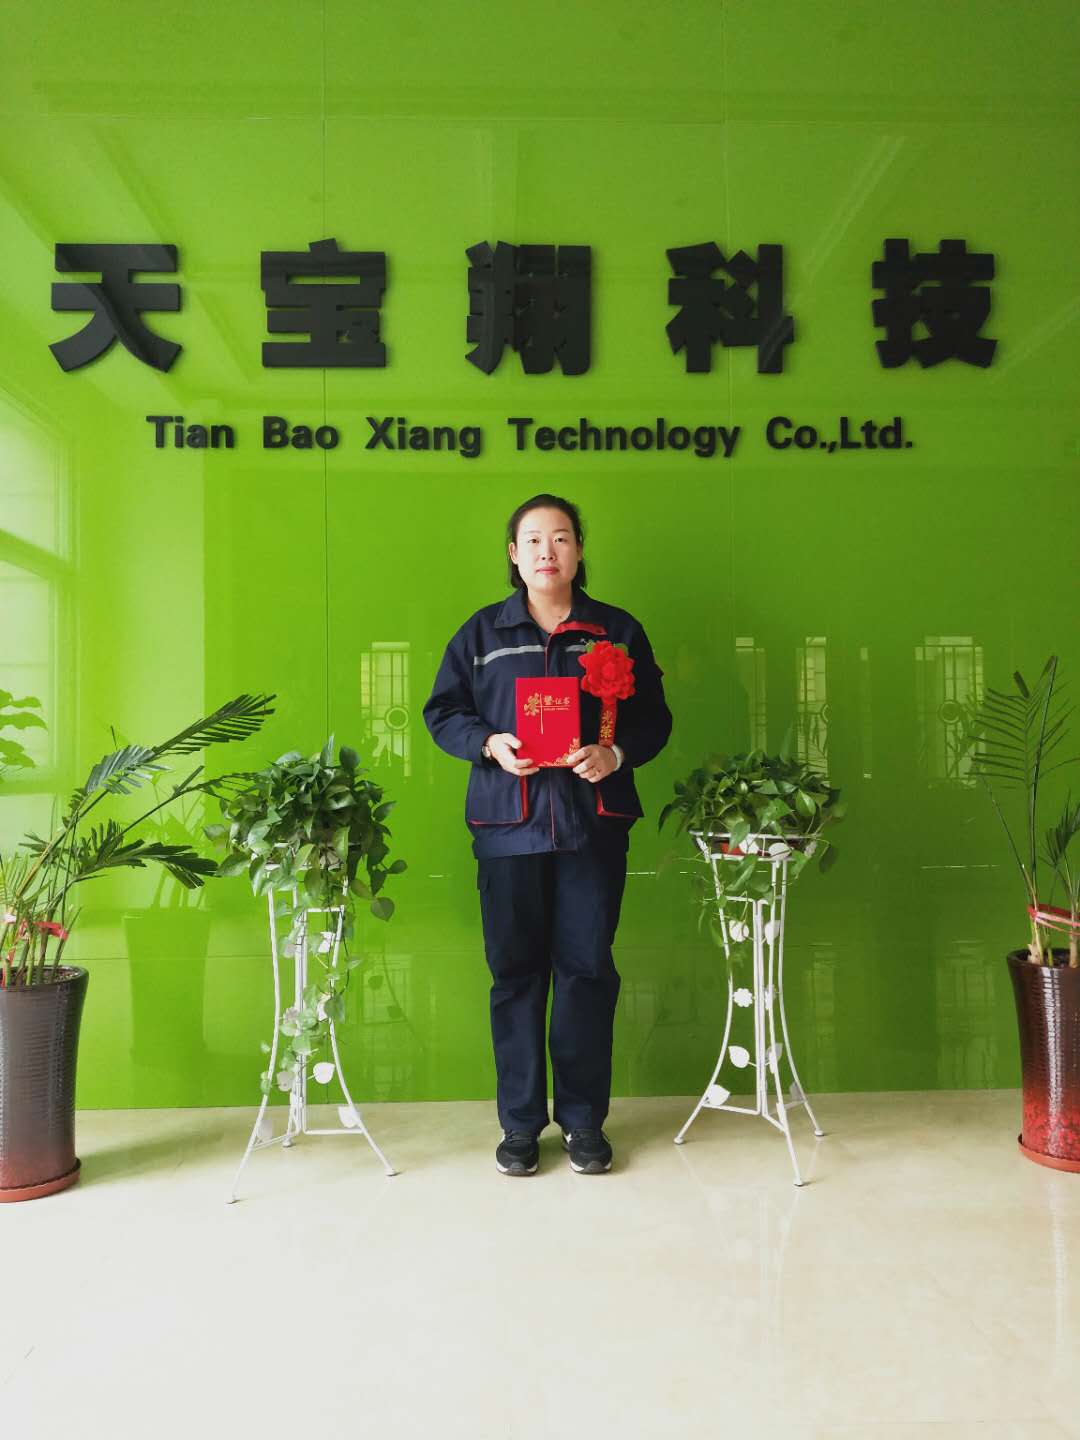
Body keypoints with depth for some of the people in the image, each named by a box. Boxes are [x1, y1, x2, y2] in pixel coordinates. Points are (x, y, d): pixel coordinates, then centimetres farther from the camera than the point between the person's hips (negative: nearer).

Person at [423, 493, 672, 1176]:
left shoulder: (619, 630, 9)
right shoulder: (483, 632, 9)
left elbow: (654, 716, 8)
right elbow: (443, 711, 9)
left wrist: (616, 752, -12)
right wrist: (489, 744, -10)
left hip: (594, 822, 0)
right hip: (509, 823, 0)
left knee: (588, 966, 3)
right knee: (516, 970, 5)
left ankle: (584, 1120, 18)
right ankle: (520, 1123, 18)